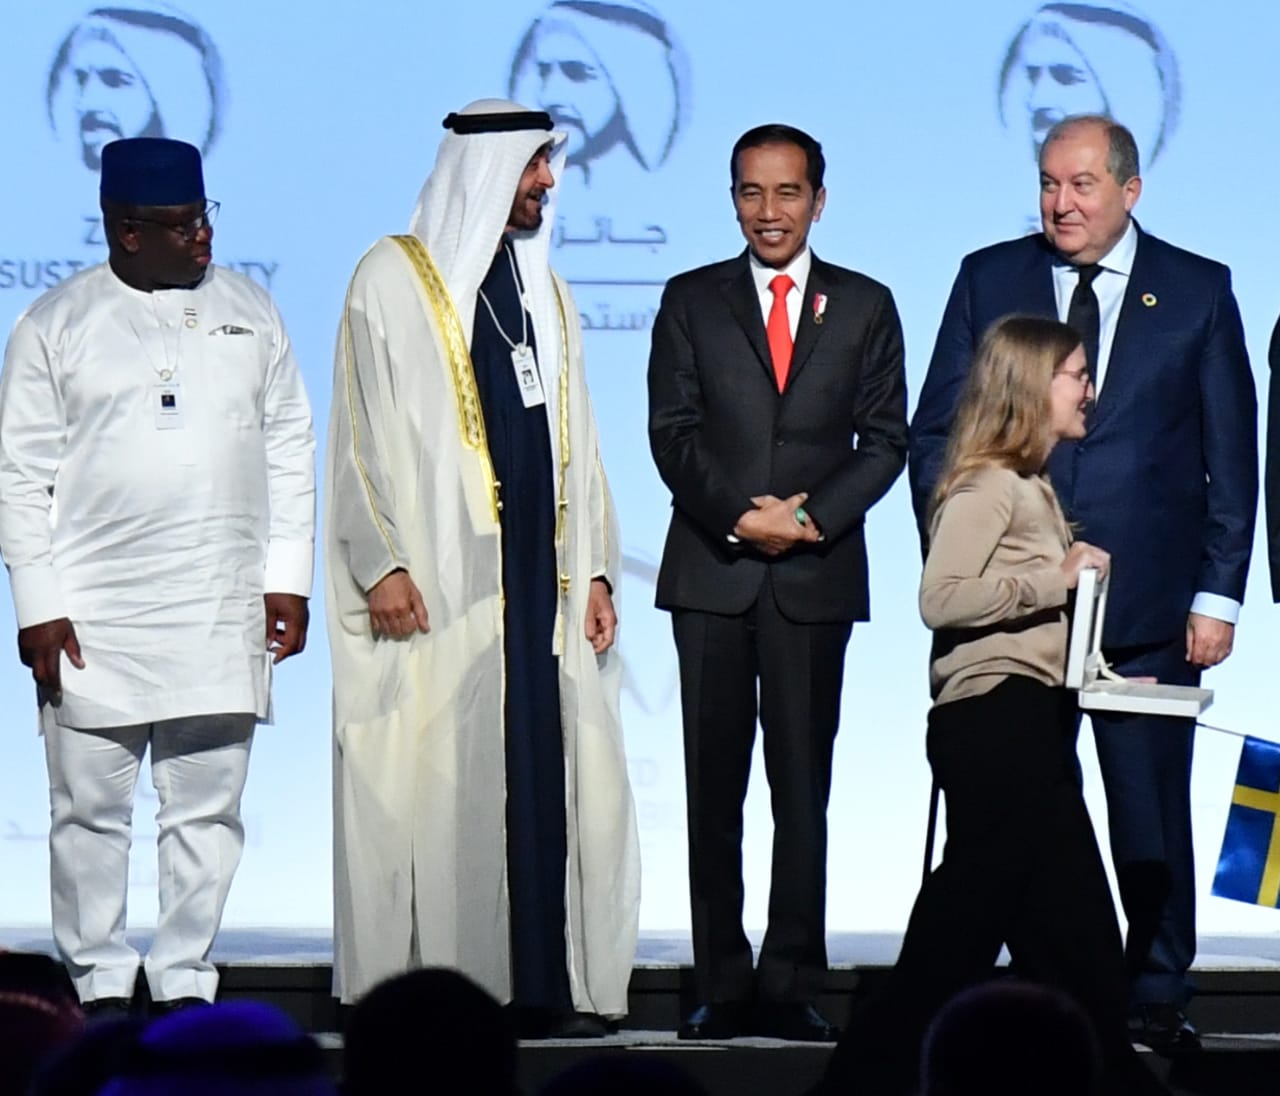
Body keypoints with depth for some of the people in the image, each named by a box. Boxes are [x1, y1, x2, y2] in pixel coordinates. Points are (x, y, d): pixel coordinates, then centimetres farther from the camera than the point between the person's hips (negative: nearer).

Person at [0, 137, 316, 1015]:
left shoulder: (250, 313, 10)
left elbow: (289, 450, 12)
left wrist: (288, 577, 5)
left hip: (223, 614, 2)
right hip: (94, 620, -2)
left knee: (210, 809, 4)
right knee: (92, 809, 1)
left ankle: (187, 982, 12)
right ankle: (101, 984, 10)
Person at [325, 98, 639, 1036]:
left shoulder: (545, 288, 19)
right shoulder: (394, 281, 0)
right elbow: (365, 434, -5)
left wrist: (595, 570, 11)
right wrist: (382, 564, -14)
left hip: (539, 573, 6)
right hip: (437, 584, -5)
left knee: (545, 775, 0)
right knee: (436, 781, -7)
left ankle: (546, 986, 3)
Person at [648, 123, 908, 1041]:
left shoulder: (865, 306, 9)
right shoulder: (691, 302, 9)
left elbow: (885, 439, 4)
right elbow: (673, 432, 2)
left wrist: (812, 517, -10)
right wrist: (738, 516, -12)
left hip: (817, 576, 0)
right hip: (712, 575, 0)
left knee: (805, 784, 0)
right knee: (714, 784, 1)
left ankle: (793, 985, 2)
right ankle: (722, 985, 4)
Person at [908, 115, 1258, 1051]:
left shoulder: (1198, 291, 5)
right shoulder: (990, 280, 7)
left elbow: (1232, 456, 5)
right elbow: (935, 434, 8)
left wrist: (1218, 593, -1)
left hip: (1147, 601, -1)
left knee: (1152, 810, 2)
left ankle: (1158, 998, 11)